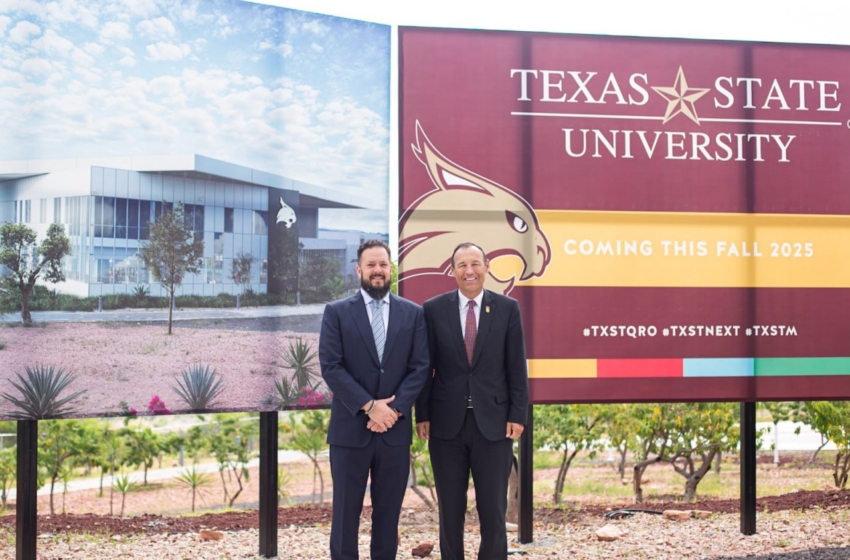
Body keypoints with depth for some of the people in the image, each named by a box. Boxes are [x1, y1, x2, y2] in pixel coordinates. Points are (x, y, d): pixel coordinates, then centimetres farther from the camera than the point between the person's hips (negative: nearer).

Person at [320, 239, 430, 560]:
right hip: (350, 427, -2)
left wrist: (394, 408, -11)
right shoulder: (337, 312, 1)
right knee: (346, 512, 4)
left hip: (395, 428, 2)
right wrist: (369, 406, -14)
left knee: (388, 512, 8)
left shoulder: (413, 313, 7)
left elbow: (420, 367, 1)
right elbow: (330, 367, -7)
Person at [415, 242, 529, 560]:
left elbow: (517, 367, 2)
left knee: (493, 509, 4)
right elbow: (424, 367, 3)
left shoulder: (507, 308, 2)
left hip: (493, 422, 0)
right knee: (450, 509, 9)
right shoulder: (433, 309, 2)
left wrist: (517, 415, -3)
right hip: (446, 423, 1)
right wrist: (422, 415, 0)